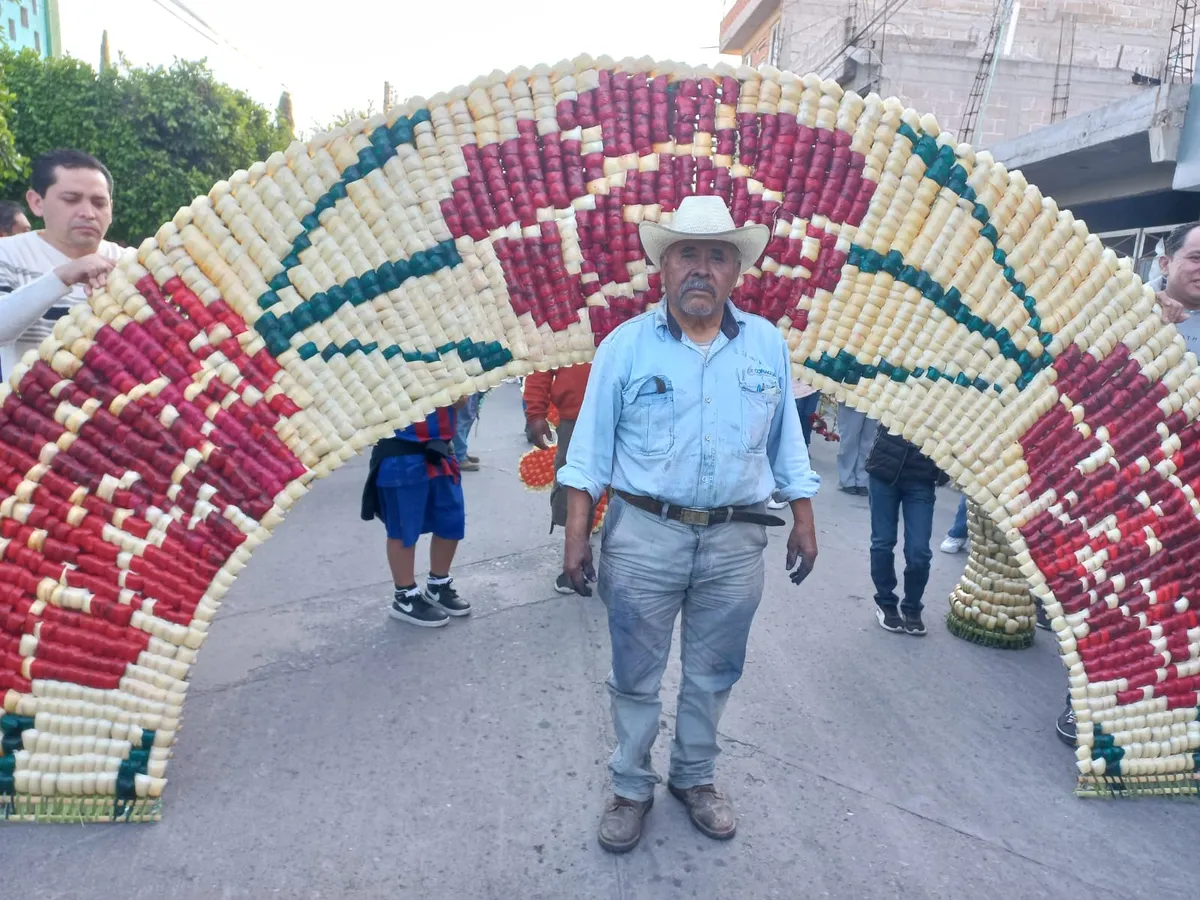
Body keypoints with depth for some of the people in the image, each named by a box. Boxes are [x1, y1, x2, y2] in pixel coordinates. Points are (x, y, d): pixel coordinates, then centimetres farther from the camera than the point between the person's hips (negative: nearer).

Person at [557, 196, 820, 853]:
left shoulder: (768, 344, 5)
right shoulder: (625, 345, -3)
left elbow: (786, 441, 12)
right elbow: (590, 448, -2)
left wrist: (804, 521, 11)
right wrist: (576, 535, -5)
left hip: (736, 543, 2)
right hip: (643, 536, -2)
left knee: (711, 677, 16)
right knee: (635, 677, 11)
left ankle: (694, 778, 38)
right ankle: (631, 788, 32)